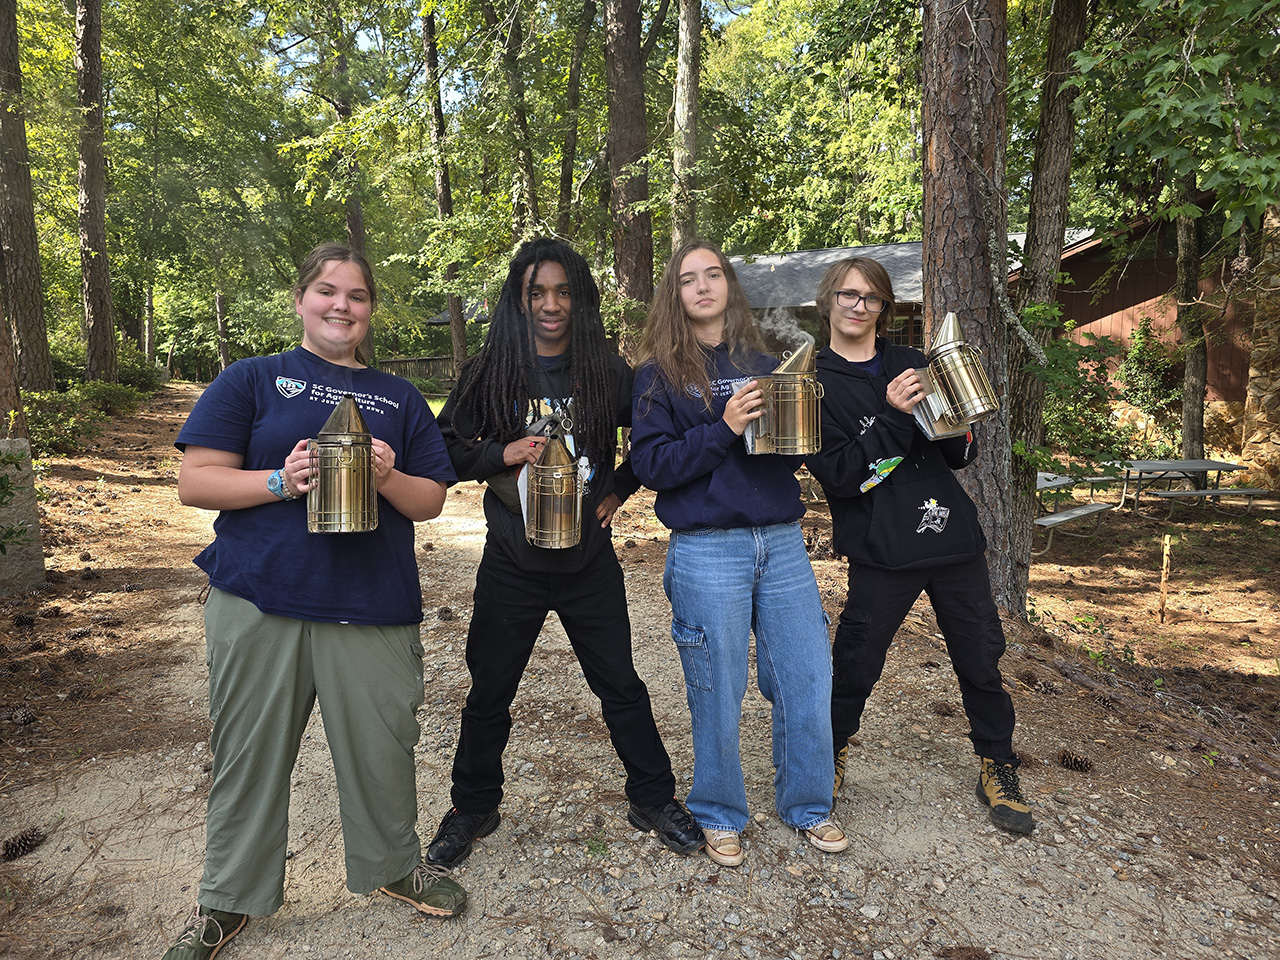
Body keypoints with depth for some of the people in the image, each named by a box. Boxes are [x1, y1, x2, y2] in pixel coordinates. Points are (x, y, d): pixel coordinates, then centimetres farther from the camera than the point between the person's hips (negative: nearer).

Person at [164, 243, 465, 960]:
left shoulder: (399, 398, 14)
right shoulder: (252, 380, 7)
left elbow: (432, 502, 11)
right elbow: (195, 481, 0)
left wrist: (389, 477, -11)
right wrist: (282, 480, -16)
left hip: (373, 605, 2)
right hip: (259, 603, -1)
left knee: (382, 748, 7)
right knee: (250, 754, 9)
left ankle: (394, 864, 33)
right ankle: (230, 897, 31)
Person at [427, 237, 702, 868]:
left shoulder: (607, 372, -2)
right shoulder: (489, 372, -3)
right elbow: (447, 448, 1)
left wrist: (620, 489, 1)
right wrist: (502, 454, -15)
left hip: (590, 560, 0)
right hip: (512, 562, 0)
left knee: (621, 685, 10)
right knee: (489, 691, 12)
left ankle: (653, 798, 31)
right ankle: (473, 808, 34)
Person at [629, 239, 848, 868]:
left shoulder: (764, 364, 13)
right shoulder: (660, 373, 2)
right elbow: (651, 465, -8)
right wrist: (724, 428, -17)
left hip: (782, 542, 4)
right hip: (707, 551, -3)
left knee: (808, 680, 7)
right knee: (718, 694, 5)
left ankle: (808, 804, 30)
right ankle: (719, 816, 28)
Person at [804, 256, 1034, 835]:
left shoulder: (913, 365, 13)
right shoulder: (817, 382, 0)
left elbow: (962, 457, 14)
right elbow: (835, 474, -13)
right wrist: (894, 418, -20)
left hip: (953, 533, 4)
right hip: (881, 548, -4)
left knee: (981, 657, 10)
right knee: (855, 664, 3)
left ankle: (997, 769, 31)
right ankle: (832, 752, 30)